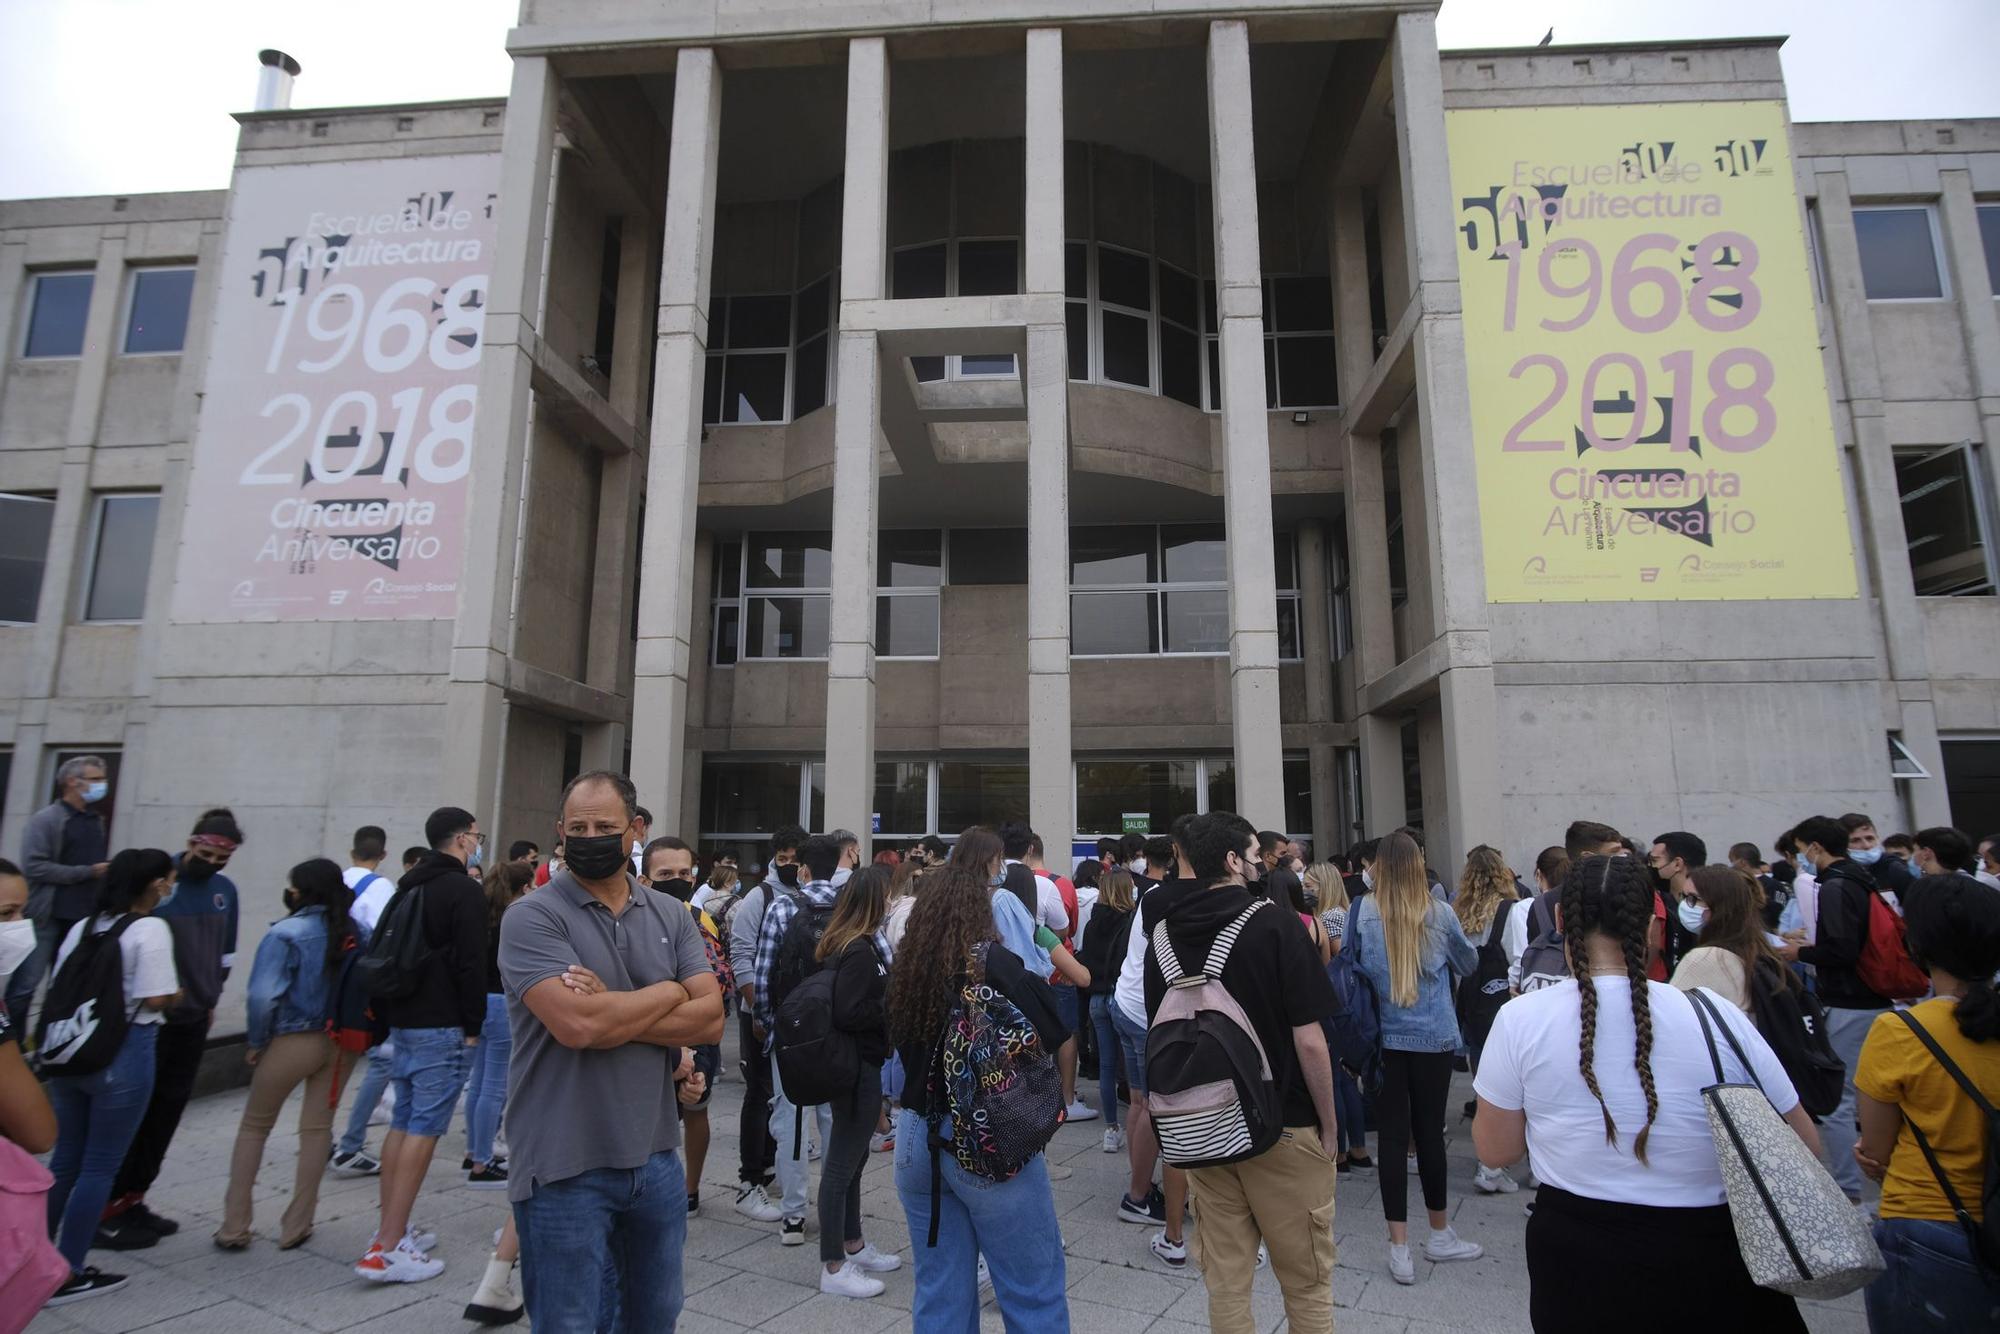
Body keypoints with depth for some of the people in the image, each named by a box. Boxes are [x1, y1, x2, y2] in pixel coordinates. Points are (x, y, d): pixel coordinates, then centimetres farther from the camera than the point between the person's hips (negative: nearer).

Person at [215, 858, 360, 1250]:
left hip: (291, 1042, -4)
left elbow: (263, 995, -21)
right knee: (317, 1129, 14)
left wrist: (255, 1042, -6)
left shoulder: (286, 933, -16)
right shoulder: (355, 934, -3)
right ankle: (296, 1228, 22)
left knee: (253, 1128, 16)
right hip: (339, 1041, 4)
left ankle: (234, 1228, 21)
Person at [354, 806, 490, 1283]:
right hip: (442, 1027, -9)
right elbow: (470, 962, -17)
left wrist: (389, 1012, 22)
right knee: (424, 1128, -5)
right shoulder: (465, 890, -13)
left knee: (402, 1122, 15)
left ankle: (389, 1230, 23)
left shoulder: (409, 886, 15)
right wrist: (473, 1024, -9)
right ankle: (388, 1248, -4)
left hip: (402, 1020, 9)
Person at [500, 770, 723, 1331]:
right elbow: (576, 1023, -25)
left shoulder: (671, 916, 4)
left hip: (657, 1158, 5)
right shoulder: (532, 918, -11)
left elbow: (710, 1018, -6)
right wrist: (668, 994, -10)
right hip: (565, 1169, -5)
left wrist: (612, 1010, -18)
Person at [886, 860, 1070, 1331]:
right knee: (1034, 1289, 10)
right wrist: (1038, 978, 0)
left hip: (916, 1136, 6)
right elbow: (1053, 1034, -15)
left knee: (940, 1291, 16)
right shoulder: (998, 965, -16)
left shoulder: (907, 967, 0)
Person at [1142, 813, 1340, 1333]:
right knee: (1307, 1281, 14)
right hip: (1282, 1126, -4)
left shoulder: (1163, 935, -1)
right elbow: (1308, 1040, -17)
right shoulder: (1272, 924, -15)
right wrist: (1329, 1125, -4)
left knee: (1224, 1280, 16)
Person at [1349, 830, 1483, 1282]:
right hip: (1434, 1038, 1)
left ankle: (1400, 1249, 9)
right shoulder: (1439, 914, -8)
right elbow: (1469, 963, 10)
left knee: (1392, 1136, 4)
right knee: (1429, 1131, 13)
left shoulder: (1363, 914, -10)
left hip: (1384, 1038, -1)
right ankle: (1440, 1236, 31)